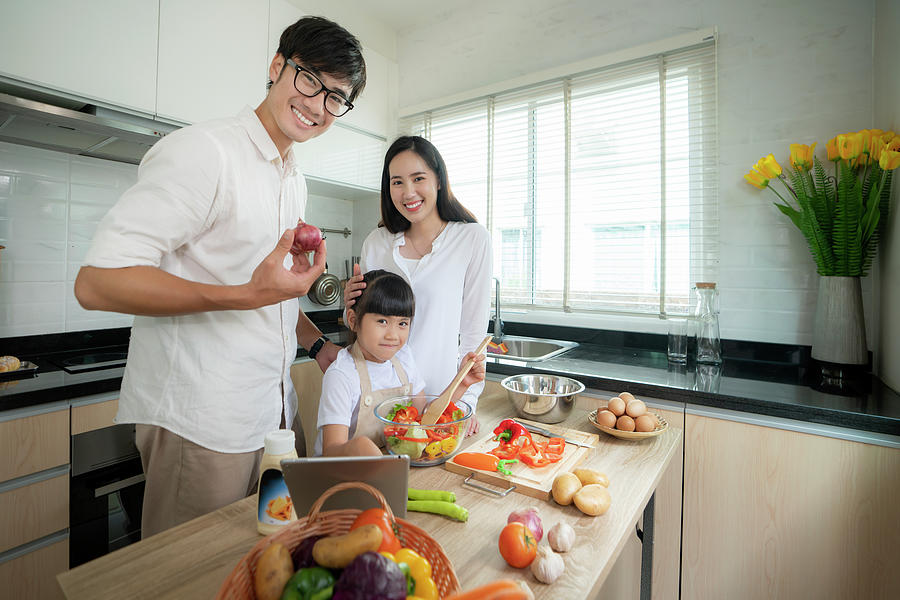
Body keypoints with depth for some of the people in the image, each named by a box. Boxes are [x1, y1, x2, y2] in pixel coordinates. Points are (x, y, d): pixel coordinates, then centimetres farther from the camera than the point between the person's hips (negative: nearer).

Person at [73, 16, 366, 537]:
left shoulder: (295, 181, 13)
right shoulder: (203, 152, -14)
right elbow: (97, 282, -20)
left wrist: (319, 345, 11)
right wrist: (249, 296, -29)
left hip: (274, 415, 8)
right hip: (201, 422, -7)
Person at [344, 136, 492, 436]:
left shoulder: (473, 238, -6)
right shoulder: (376, 242, 3)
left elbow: (473, 329, -5)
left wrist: (466, 400, -9)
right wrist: (352, 307, -9)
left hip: (439, 393, -2)